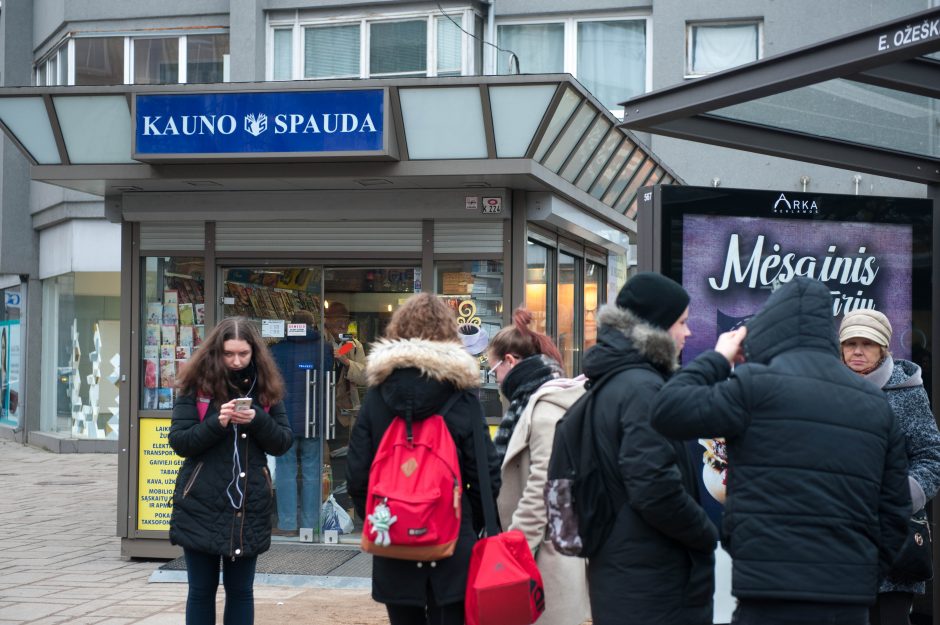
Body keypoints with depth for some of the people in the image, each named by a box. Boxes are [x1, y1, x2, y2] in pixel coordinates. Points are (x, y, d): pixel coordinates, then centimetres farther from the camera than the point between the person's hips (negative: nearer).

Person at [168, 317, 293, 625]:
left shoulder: (266, 388, 5)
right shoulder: (196, 386, -2)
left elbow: (283, 443, 3)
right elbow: (179, 441, -6)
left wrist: (258, 420, -16)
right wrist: (217, 423, -22)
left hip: (249, 507, 2)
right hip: (202, 506, -2)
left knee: (240, 590, 8)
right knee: (202, 590, 5)